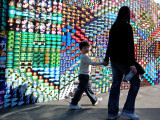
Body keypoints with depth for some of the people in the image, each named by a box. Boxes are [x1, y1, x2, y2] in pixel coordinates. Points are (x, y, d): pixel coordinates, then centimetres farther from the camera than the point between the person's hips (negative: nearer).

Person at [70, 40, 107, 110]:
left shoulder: (84, 56, 15)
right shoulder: (84, 56, -16)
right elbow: (92, 63, -25)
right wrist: (101, 63, -24)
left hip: (84, 75, 11)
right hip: (84, 75, -11)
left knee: (88, 88, 20)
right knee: (80, 89, -6)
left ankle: (95, 100, 36)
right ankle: (73, 104, 1)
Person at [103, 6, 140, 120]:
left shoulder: (113, 27, 12)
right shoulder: (127, 27, -10)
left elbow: (110, 45, 17)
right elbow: (130, 46, -18)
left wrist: (106, 59, 26)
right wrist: (132, 63, -20)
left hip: (114, 60, 7)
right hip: (124, 61, -7)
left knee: (116, 84, 10)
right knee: (135, 82, 7)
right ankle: (128, 110, 6)